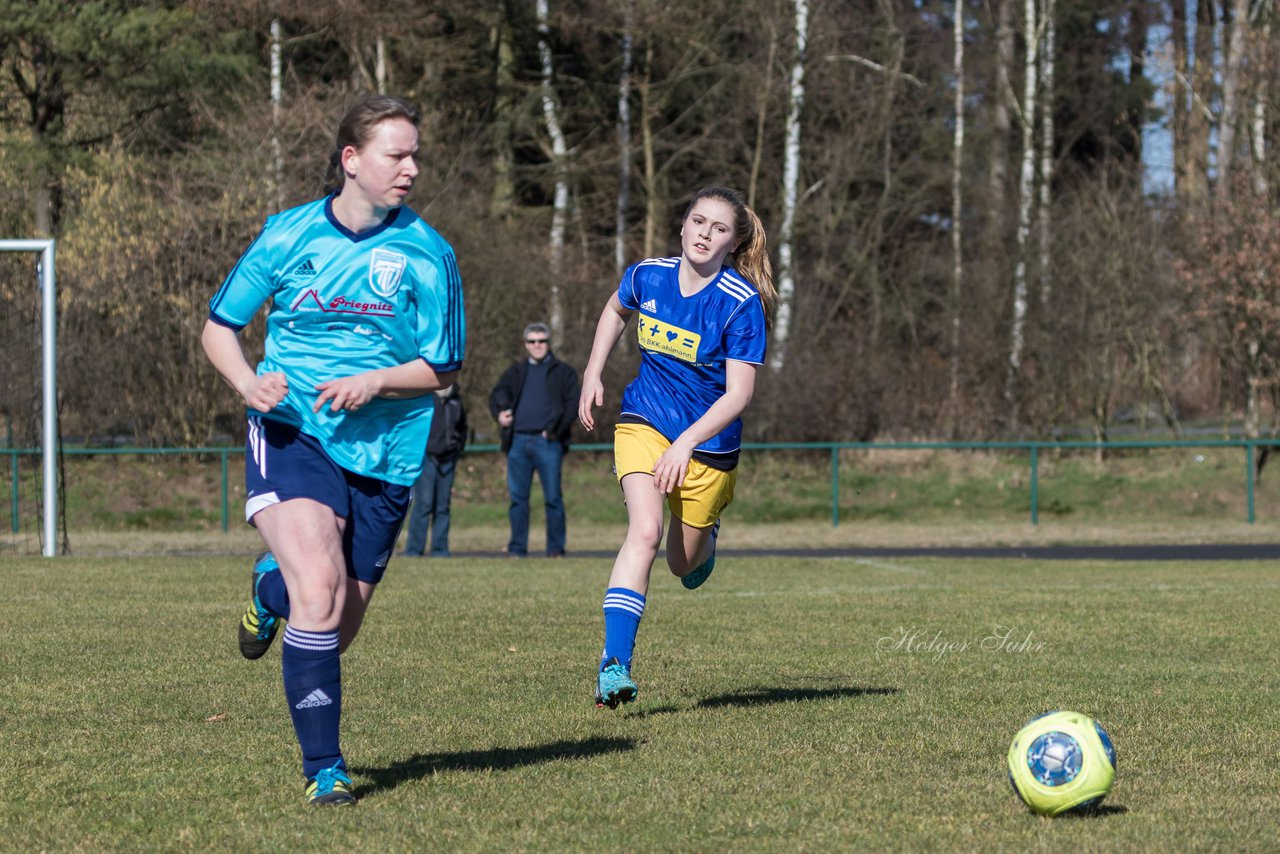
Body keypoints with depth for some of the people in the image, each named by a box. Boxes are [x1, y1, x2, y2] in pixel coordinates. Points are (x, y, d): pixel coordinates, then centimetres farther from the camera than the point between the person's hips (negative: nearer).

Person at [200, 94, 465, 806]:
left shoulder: (428, 254, 0)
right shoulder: (289, 235, 1)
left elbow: (442, 368, 2)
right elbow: (220, 326, 10)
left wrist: (373, 382, -16)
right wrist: (248, 381, -11)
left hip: (384, 451, 2)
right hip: (291, 433, -2)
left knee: (337, 630, 8)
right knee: (319, 591, -25)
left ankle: (274, 589, 45)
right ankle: (324, 767, -11)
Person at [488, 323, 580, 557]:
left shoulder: (563, 372, 11)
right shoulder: (516, 372, 20)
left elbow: (573, 404, 3)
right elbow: (497, 395, 9)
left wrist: (555, 430, -10)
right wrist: (499, 413, -14)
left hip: (548, 442, -3)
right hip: (518, 442, 3)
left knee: (553, 497, -4)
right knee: (517, 496, 2)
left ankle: (555, 549, 1)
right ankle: (517, 549, 7)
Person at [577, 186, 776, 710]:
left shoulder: (742, 304, -18)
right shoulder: (647, 276, -7)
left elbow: (738, 394, -19)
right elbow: (616, 310, 18)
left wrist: (687, 442, -30)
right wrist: (593, 375, 11)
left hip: (708, 442, -1)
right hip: (644, 423, 1)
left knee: (684, 564, 11)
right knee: (645, 532, -24)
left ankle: (705, 537, 51)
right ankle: (615, 663, -28)